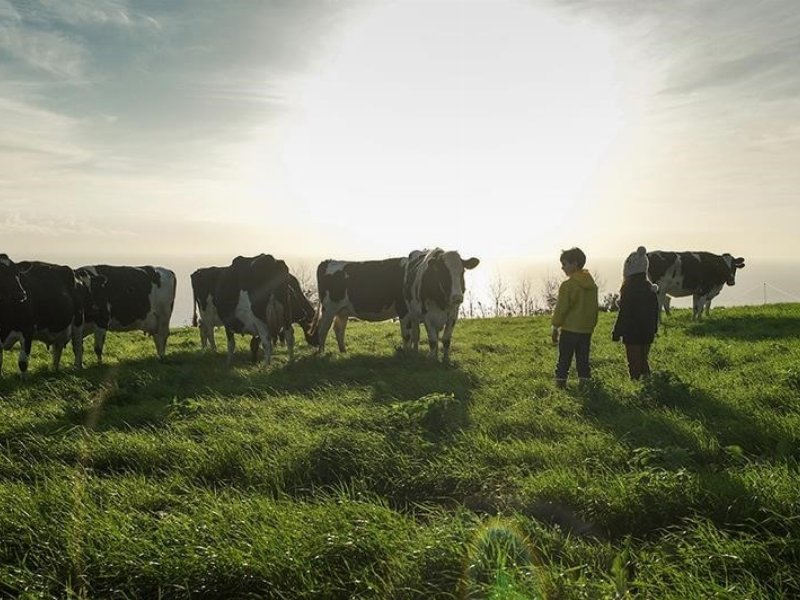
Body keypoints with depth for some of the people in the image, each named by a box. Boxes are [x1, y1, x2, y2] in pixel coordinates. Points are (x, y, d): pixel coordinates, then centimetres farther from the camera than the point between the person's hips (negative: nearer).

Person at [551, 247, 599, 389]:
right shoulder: (592, 284, 8)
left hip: (569, 329, -6)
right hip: (586, 329, 6)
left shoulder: (567, 285, -14)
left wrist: (555, 327, -5)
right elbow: (594, 307, 14)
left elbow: (561, 308, -12)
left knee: (564, 358, 3)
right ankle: (584, 380, 12)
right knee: (583, 358, 12)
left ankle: (560, 380, 5)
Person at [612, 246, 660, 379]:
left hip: (632, 333, -7)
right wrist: (654, 329, 22)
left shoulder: (629, 288, -17)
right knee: (644, 360, 18)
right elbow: (655, 310, 13)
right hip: (647, 333, 7)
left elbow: (624, 313, -17)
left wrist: (616, 332, -11)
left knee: (634, 363, 1)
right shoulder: (650, 287, 5)